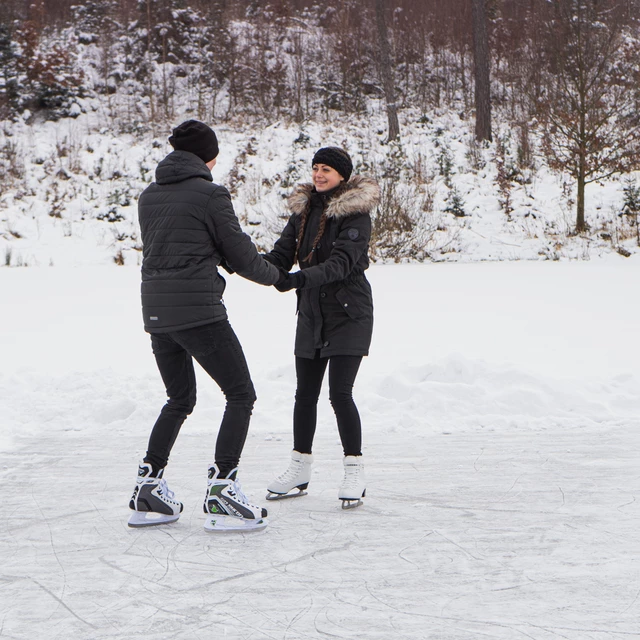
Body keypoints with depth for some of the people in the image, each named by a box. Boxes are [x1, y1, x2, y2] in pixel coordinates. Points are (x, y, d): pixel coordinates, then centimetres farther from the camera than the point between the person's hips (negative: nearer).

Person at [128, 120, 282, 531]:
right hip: (199, 312, -7)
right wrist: (276, 276, 15)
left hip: (156, 313, 7)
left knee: (180, 400, 21)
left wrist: (222, 260, 21)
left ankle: (147, 489, 15)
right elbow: (241, 255, -4)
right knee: (241, 395, 2)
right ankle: (221, 489, -8)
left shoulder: (149, 196, 13)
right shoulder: (210, 194, -7)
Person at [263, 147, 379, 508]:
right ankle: (300, 471, 21)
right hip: (311, 314, 7)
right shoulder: (304, 210, 9)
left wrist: (302, 278, -40)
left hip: (349, 315, -7)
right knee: (305, 393, 10)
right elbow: (283, 254, 2)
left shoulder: (355, 214, -12)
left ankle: (355, 473, -2)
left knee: (340, 393, -12)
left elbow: (342, 262, -25)